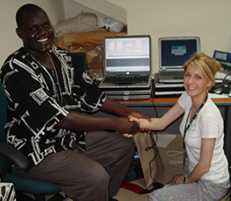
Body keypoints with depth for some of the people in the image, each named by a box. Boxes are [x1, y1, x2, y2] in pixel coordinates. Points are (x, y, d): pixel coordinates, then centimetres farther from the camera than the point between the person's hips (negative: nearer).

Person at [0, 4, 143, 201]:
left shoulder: (60, 56, 2)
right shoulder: (16, 70, -24)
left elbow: (89, 92, 7)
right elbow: (58, 117, -29)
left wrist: (128, 112, -4)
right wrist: (114, 123, -26)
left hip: (69, 135, 9)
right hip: (37, 150, -8)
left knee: (124, 146, 10)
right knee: (96, 177, -27)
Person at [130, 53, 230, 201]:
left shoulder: (209, 115, -31)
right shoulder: (188, 98, -7)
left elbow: (204, 165, -23)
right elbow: (162, 123, -2)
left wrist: (186, 180, -6)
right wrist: (137, 122, -21)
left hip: (211, 184, -7)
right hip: (196, 173, 8)